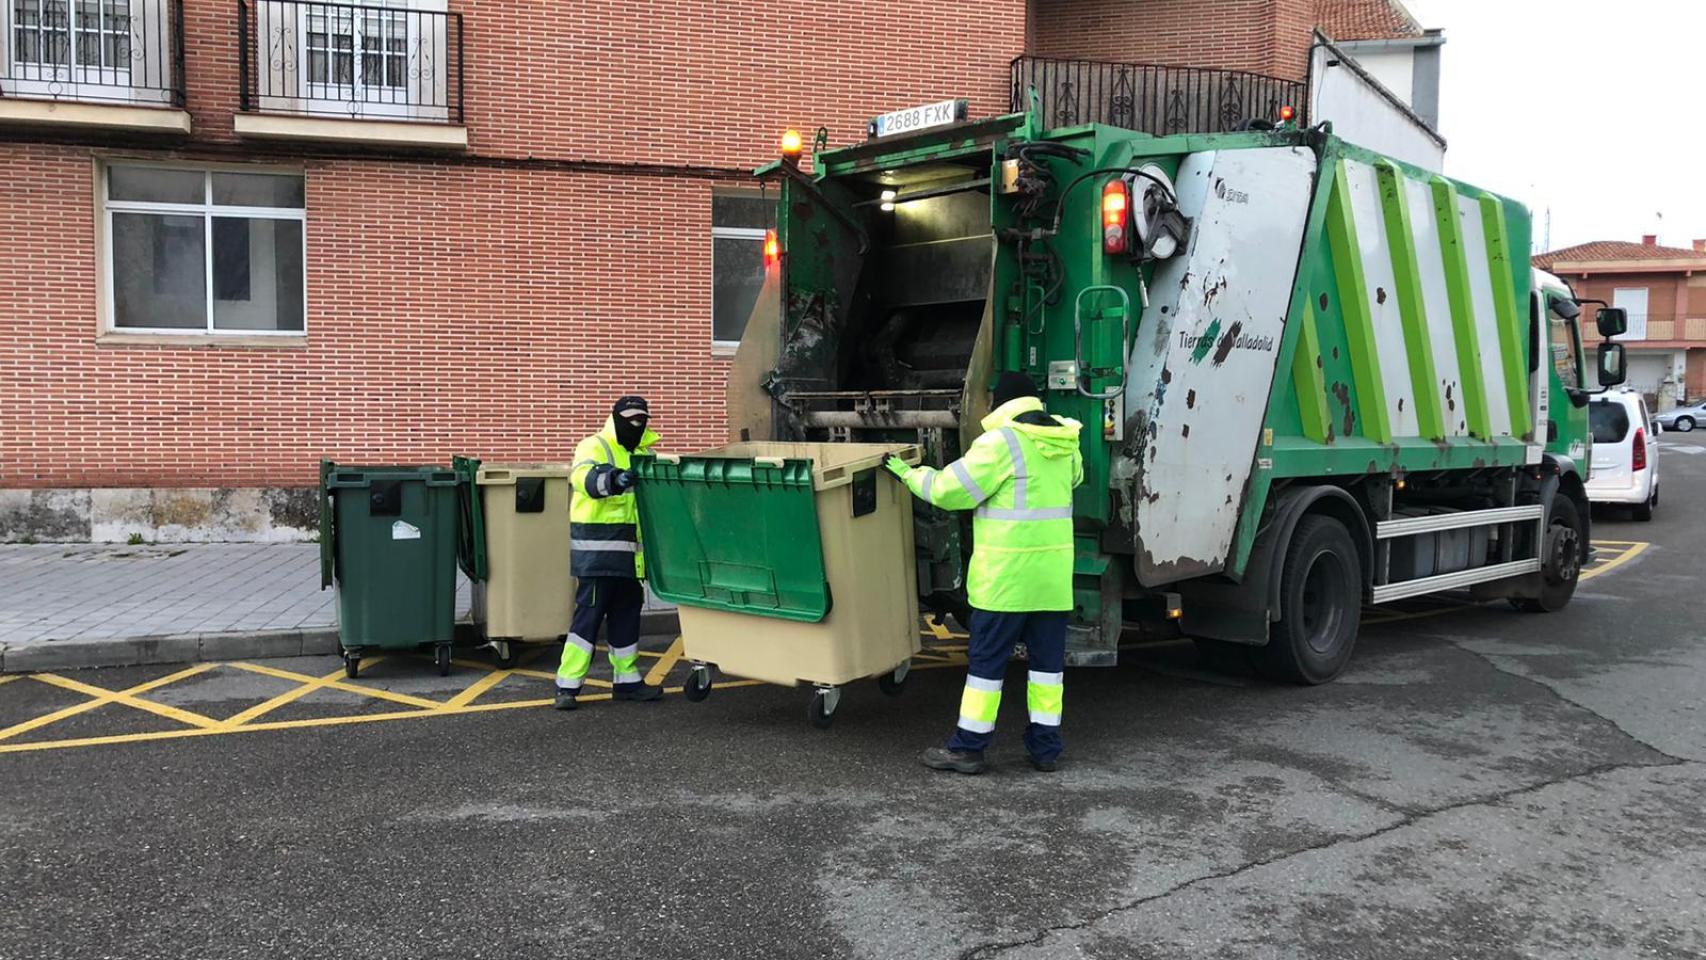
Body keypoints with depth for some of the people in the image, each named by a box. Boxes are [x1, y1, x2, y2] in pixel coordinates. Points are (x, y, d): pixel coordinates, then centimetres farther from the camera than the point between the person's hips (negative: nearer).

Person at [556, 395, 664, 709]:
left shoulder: (642, 454, 18)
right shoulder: (594, 447, -7)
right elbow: (584, 477, -27)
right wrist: (613, 480, -47)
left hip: (628, 553, 8)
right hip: (597, 551, -7)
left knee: (627, 615, 14)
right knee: (589, 615, -6)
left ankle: (627, 680, 24)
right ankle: (567, 685, -1)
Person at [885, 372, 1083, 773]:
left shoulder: (1001, 442, -11)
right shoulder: (1065, 442, 9)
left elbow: (949, 490, -11)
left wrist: (909, 473, 4)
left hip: (1006, 572, -6)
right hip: (1054, 569, 6)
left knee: (987, 657, 1)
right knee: (1047, 656, 12)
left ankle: (968, 747, 6)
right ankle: (1045, 745, 16)